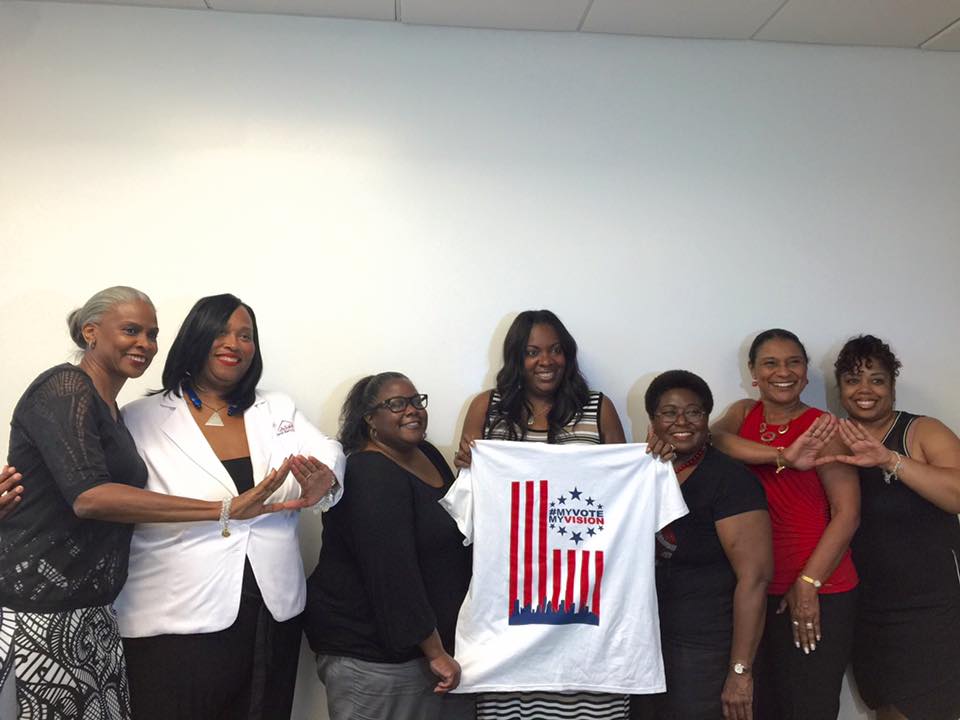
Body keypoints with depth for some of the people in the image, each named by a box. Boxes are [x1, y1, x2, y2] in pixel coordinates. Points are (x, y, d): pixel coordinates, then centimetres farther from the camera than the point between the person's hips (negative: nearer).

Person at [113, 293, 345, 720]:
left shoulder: (279, 410, 10)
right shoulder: (140, 420, -2)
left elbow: (328, 455, -3)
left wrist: (323, 481, -25)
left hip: (275, 614, 4)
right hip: (177, 622, -4)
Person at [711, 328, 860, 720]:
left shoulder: (823, 427, -4)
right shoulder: (744, 414, 8)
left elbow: (847, 513, -9)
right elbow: (714, 438, -15)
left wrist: (808, 583, -13)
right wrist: (783, 457, -27)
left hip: (818, 595, -4)